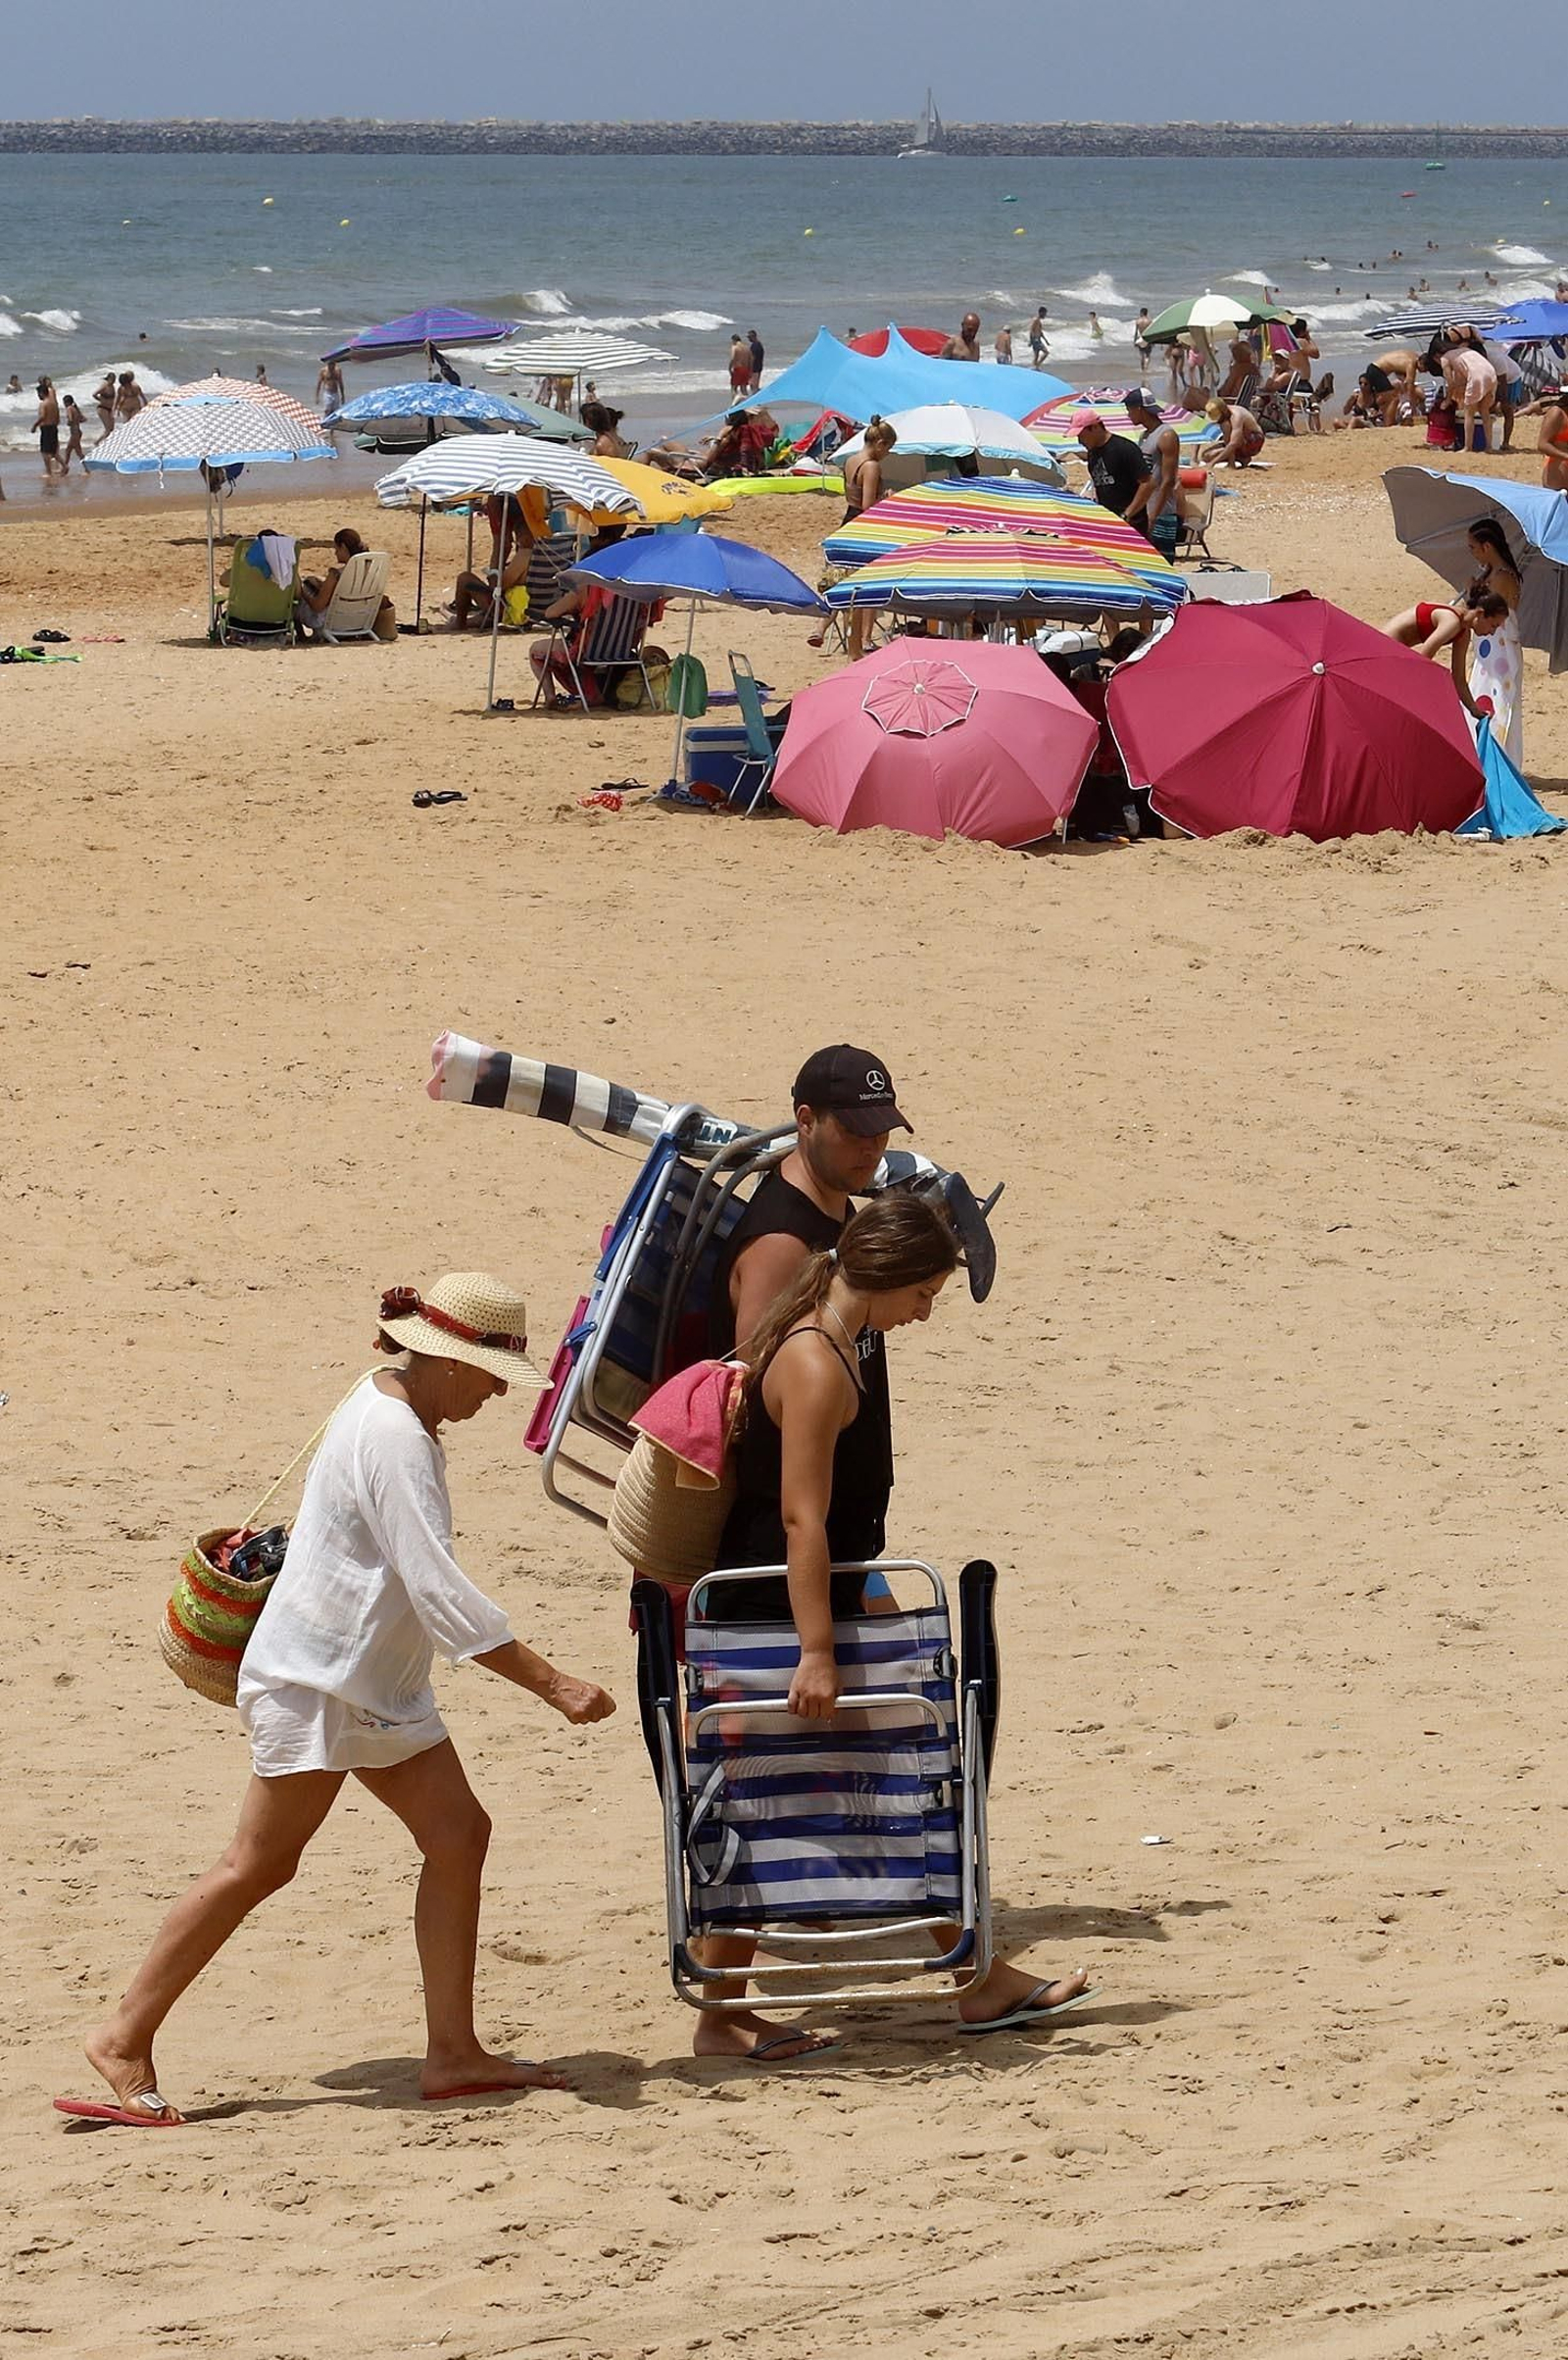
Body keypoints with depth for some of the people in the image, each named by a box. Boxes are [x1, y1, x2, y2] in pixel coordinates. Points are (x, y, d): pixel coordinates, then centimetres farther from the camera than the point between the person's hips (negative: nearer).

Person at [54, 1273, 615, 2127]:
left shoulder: (396, 1412, 10)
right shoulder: (392, 1438, -22)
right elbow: (442, 1593, -26)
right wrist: (552, 1685, -25)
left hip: (378, 1685, 10)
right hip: (314, 1680, -10)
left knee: (457, 1834, 3)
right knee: (259, 1864, -5)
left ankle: (451, 2051, 5)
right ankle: (124, 2038, 2)